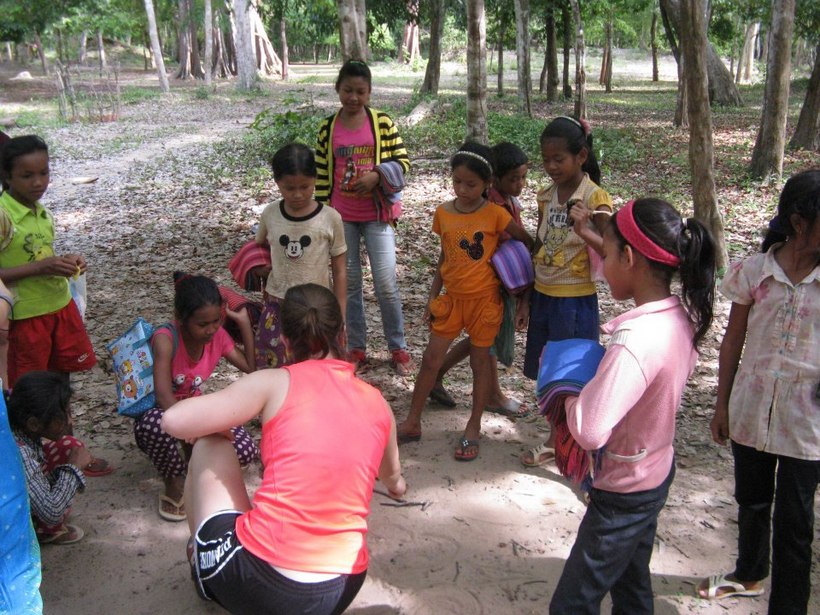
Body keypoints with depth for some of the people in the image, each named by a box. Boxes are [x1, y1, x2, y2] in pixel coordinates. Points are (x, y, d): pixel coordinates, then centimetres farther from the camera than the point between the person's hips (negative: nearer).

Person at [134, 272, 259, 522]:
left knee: (246, 451, -21)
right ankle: (174, 484, -14)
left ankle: (187, 454, 9)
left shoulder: (218, 336, -10)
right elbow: (164, 397, -39)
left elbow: (252, 367, -6)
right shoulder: (165, 339, -28)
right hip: (160, 414, -4)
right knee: (157, 423, -44)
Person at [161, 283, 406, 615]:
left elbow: (175, 421, -5)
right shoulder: (378, 404, 10)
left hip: (256, 586, -5)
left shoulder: (277, 382, -3)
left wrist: (219, 417, 18)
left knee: (209, 447, 20)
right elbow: (391, 475, 32)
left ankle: (203, 559, 34)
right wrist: (396, 484, 58)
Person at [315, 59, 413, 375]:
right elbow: (322, 175, 4)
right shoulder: (328, 127, 1)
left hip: (377, 213, -2)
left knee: (386, 283, -2)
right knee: (349, 282, 9)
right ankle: (356, 348, 22)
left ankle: (398, 349, 14)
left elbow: (403, 161, -1)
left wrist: (377, 175, -18)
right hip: (341, 216, 2)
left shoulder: (382, 122, -3)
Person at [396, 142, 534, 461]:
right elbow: (444, 258, 8)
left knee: (480, 361, 9)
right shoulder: (443, 212, 0)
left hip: (484, 299, -3)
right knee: (430, 358, 7)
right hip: (452, 297, 4)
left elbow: (527, 242, 0)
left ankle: (473, 429, 22)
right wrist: (432, 298, 8)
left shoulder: (495, 213, -11)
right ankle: (412, 423, 20)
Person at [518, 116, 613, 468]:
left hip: (576, 300, -6)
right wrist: (526, 300, 12)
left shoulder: (594, 197, -13)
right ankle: (557, 438, 33)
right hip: (543, 296, 6)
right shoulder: (546, 196, 6)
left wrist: (584, 232, -38)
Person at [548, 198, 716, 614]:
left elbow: (589, 432, -36)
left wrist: (568, 389, -17)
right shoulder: (679, 318, -7)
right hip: (656, 473, 9)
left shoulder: (635, 343, -34)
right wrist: (595, 375, 0)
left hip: (623, 495, -8)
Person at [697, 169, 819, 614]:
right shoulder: (754, 271, -8)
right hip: (752, 407, 2)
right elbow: (733, 342, 1)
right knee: (751, 499, 22)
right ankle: (750, 574, 46)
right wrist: (722, 405, 4)